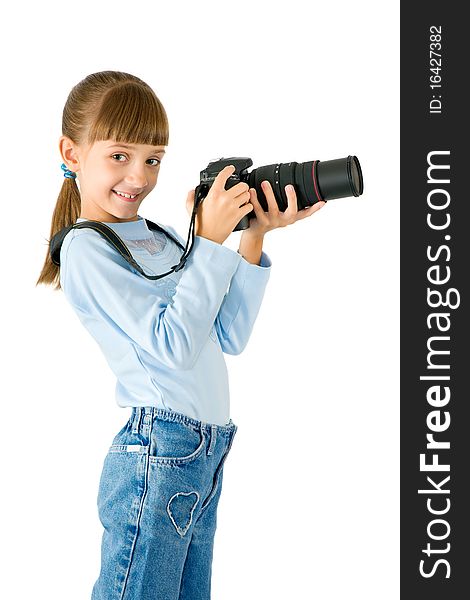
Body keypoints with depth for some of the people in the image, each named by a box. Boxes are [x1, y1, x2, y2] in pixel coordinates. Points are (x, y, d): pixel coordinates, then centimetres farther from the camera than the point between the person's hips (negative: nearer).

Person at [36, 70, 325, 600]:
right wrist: (210, 242, -14)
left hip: (206, 456, 8)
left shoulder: (162, 239, 14)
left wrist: (254, 239, 2)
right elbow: (174, 343, -18)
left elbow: (229, 337, 10)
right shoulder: (85, 249, -9)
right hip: (156, 454, -8)